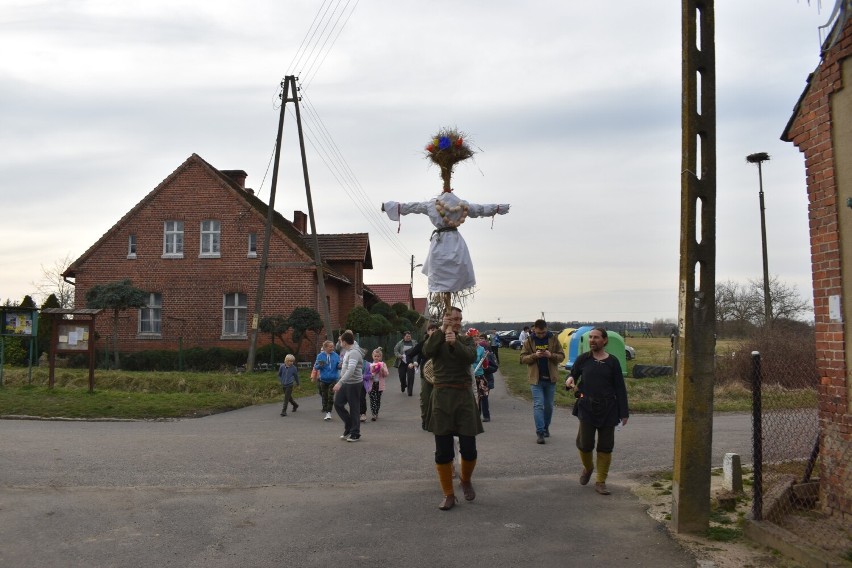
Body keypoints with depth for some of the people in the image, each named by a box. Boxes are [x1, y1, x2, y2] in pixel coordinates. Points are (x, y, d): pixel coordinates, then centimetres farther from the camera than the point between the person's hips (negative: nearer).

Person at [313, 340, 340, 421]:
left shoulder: (336, 356, -4)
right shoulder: (320, 356, -5)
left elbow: (338, 365, -3)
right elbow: (315, 366, -2)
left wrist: (340, 365, -26)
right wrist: (319, 365, -24)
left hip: (333, 379, -1)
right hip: (323, 379, 1)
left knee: (331, 396, -6)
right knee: (324, 396, 9)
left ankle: (329, 412, 5)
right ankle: (326, 412, 22)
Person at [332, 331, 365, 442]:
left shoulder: (354, 352, -20)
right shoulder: (347, 351, 12)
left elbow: (351, 370, -31)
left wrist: (340, 383, -37)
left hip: (354, 384, -9)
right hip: (346, 383, 9)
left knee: (354, 408, 0)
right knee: (338, 403, 10)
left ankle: (355, 434, 11)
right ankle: (349, 426, 23)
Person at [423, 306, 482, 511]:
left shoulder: (466, 340, 9)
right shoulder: (436, 339, 8)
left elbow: (471, 356, -12)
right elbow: (427, 351, -15)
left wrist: (455, 342, -25)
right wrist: (442, 330, -16)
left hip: (464, 396, 0)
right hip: (442, 397, 0)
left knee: (469, 449, 0)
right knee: (443, 451, 2)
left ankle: (465, 480, 30)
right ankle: (449, 495, 15)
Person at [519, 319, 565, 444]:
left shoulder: (553, 339, 0)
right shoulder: (529, 341, -1)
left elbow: (561, 356, 0)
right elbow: (523, 358, -3)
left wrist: (551, 355, -19)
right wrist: (534, 355, -20)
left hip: (551, 378, 2)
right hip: (536, 378, -2)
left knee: (549, 405, 13)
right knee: (538, 405, -7)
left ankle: (546, 428, 30)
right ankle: (540, 432, -7)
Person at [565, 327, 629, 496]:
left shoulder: (612, 362, 1)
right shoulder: (583, 359, 2)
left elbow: (620, 388, 3)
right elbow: (573, 376, 10)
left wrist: (623, 413, 0)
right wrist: (569, 381, -15)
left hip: (608, 409, 0)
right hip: (587, 407, 0)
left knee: (605, 446, 3)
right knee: (585, 443, -4)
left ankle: (601, 482, 16)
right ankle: (587, 467, 29)